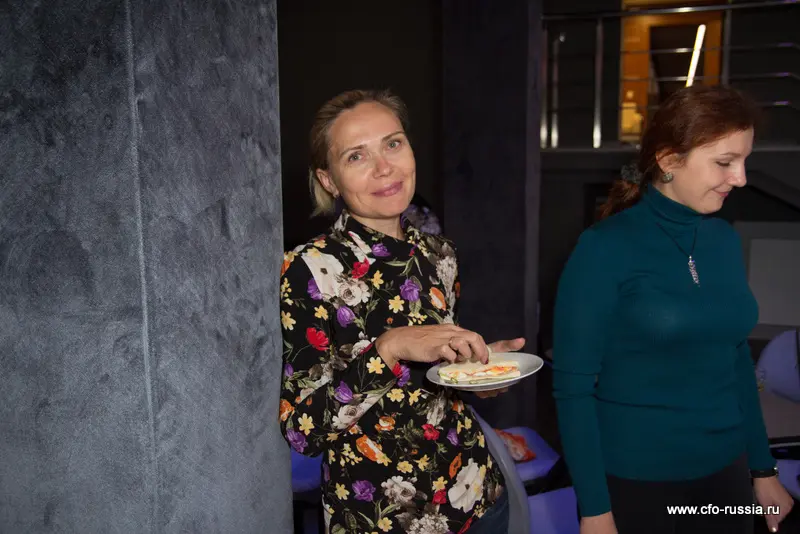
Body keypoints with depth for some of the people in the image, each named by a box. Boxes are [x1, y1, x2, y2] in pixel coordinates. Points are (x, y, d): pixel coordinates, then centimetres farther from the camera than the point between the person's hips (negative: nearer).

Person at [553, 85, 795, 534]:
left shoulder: (726, 241, 1)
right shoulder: (606, 249, -15)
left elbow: (738, 362, 10)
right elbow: (574, 387, -14)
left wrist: (762, 469, 13)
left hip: (724, 474, 6)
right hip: (633, 481, -5)